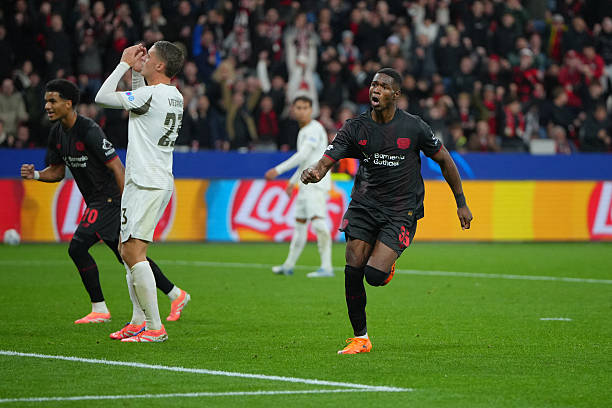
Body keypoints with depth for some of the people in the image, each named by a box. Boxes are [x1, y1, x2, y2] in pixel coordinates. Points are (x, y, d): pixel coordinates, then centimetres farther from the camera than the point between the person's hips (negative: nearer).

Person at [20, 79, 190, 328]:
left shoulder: (89, 130, -20)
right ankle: (176, 295, 23)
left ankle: (99, 309, -6)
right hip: (96, 202, 9)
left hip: (110, 198, -9)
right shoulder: (57, 133, 6)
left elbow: (116, 166, -20)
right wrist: (35, 175, -5)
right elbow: (57, 171, 16)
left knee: (77, 247, -15)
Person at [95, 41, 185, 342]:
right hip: (160, 182, 10)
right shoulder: (174, 97, 11)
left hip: (146, 185, -10)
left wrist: (125, 64, 0)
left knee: (133, 251, -14)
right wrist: (135, 70, 22)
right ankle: (140, 321, 19)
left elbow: (102, 97, -10)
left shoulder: (152, 95, -17)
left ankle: (155, 328, -17)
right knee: (126, 250, 17)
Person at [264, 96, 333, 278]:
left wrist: (278, 170, -20)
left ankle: (326, 267, -25)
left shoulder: (315, 129, -10)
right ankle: (289, 266, 25)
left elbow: (303, 155, -19)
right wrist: (293, 181, 33)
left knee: (318, 221, -20)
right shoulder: (304, 131, 20)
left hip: (317, 182, -10)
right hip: (307, 183, 10)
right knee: (299, 222, 16)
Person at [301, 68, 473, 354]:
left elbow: (444, 159, 4)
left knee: (374, 275, -19)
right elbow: (326, 161, -10)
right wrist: (313, 172, -35)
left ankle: (387, 266, 20)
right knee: (353, 271, -7)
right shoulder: (356, 127, -4)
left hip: (402, 210, -3)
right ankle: (360, 339, 10)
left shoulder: (413, 127, -8)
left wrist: (461, 203, 7)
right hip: (364, 204, 3)